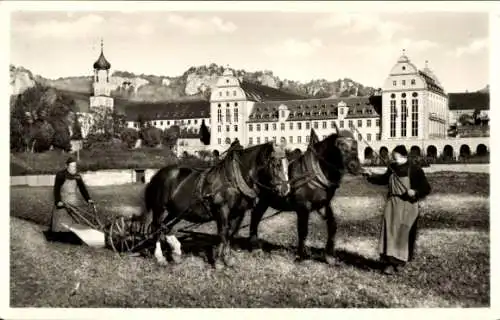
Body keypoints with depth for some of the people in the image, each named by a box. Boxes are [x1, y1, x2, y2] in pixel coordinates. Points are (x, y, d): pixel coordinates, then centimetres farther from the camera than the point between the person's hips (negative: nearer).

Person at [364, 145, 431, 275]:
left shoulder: (415, 170, -12)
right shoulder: (392, 168, 3)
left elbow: (426, 188, -9)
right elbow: (384, 179, 23)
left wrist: (415, 192, -26)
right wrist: (371, 176, 12)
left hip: (407, 207, -4)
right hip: (392, 205, 4)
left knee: (404, 235, 2)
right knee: (390, 233, 0)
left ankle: (399, 261, 15)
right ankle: (390, 262, 3)